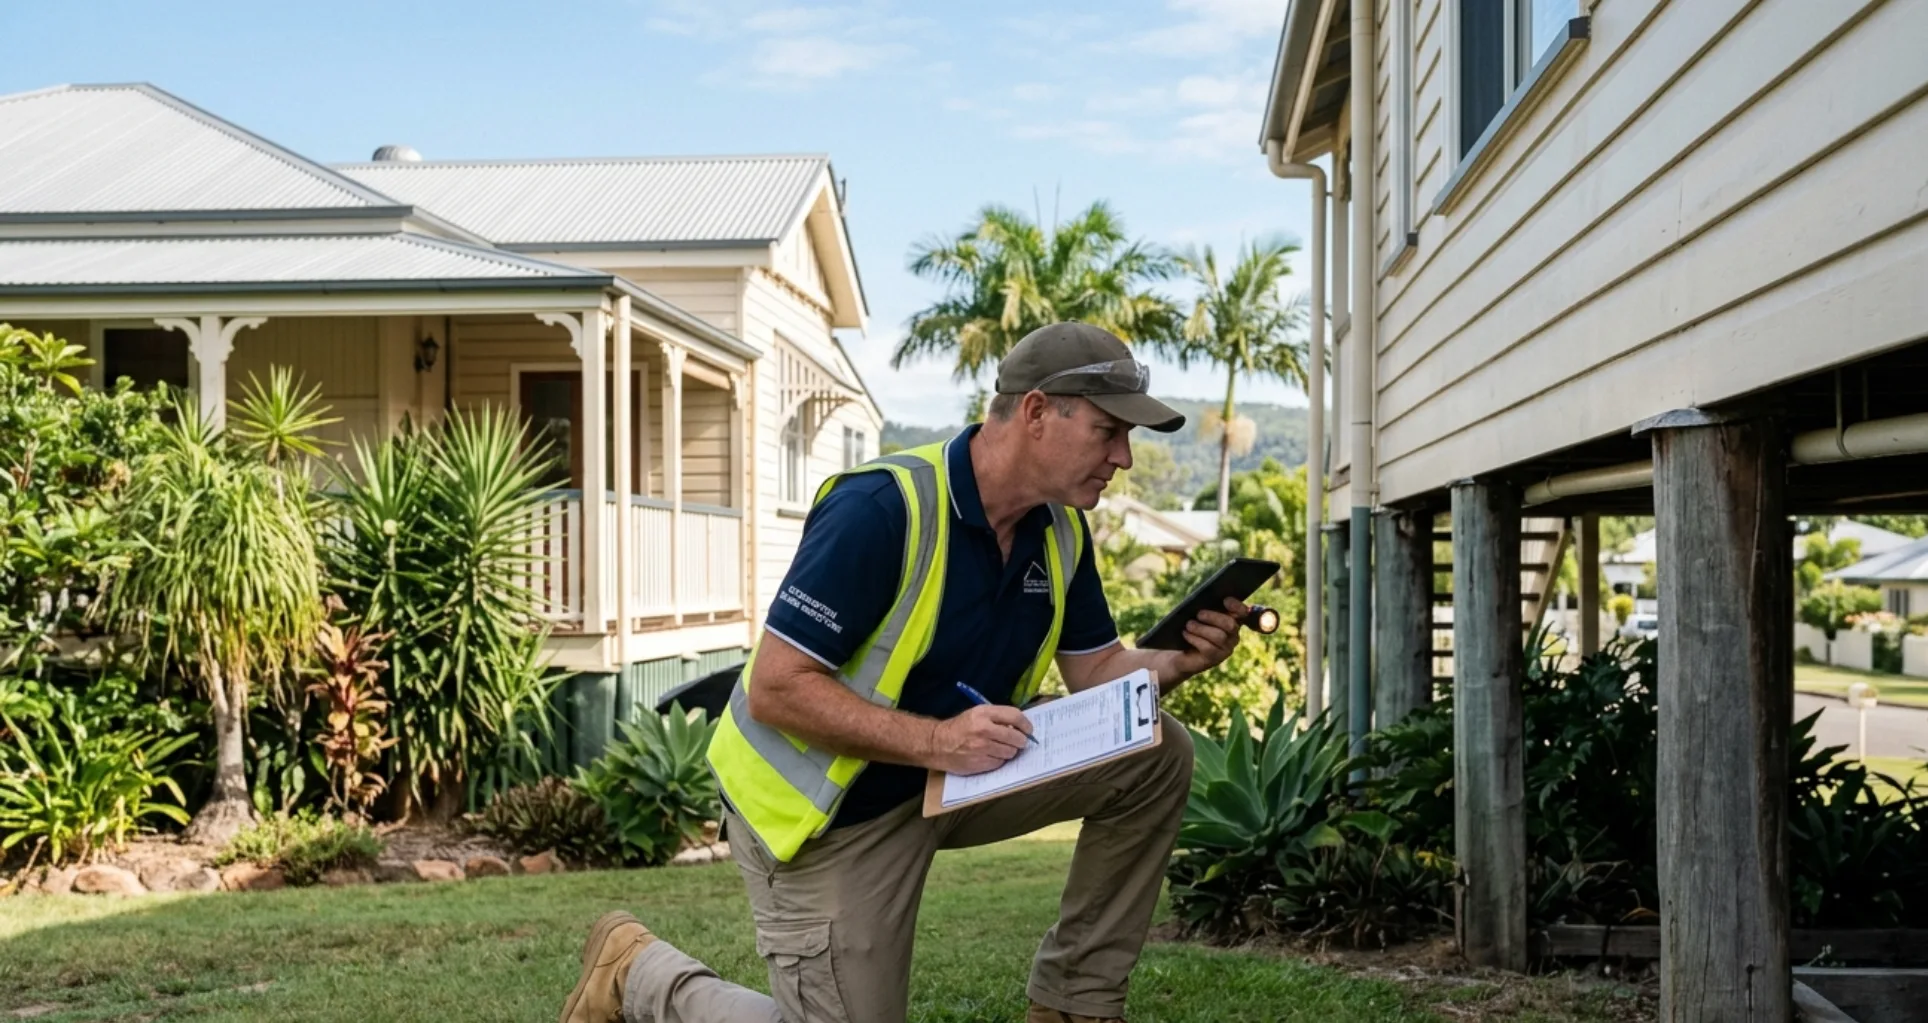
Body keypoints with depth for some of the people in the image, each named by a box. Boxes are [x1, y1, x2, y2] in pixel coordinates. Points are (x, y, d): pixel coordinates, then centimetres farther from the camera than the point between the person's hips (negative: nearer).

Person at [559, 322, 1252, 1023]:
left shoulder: (1060, 528, -4)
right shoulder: (883, 509, -28)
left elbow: (1095, 669, 5)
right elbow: (775, 690, -28)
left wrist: (1180, 661, -16)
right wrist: (935, 741, -36)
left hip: (954, 777, 7)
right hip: (825, 814, -7)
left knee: (1155, 755, -5)